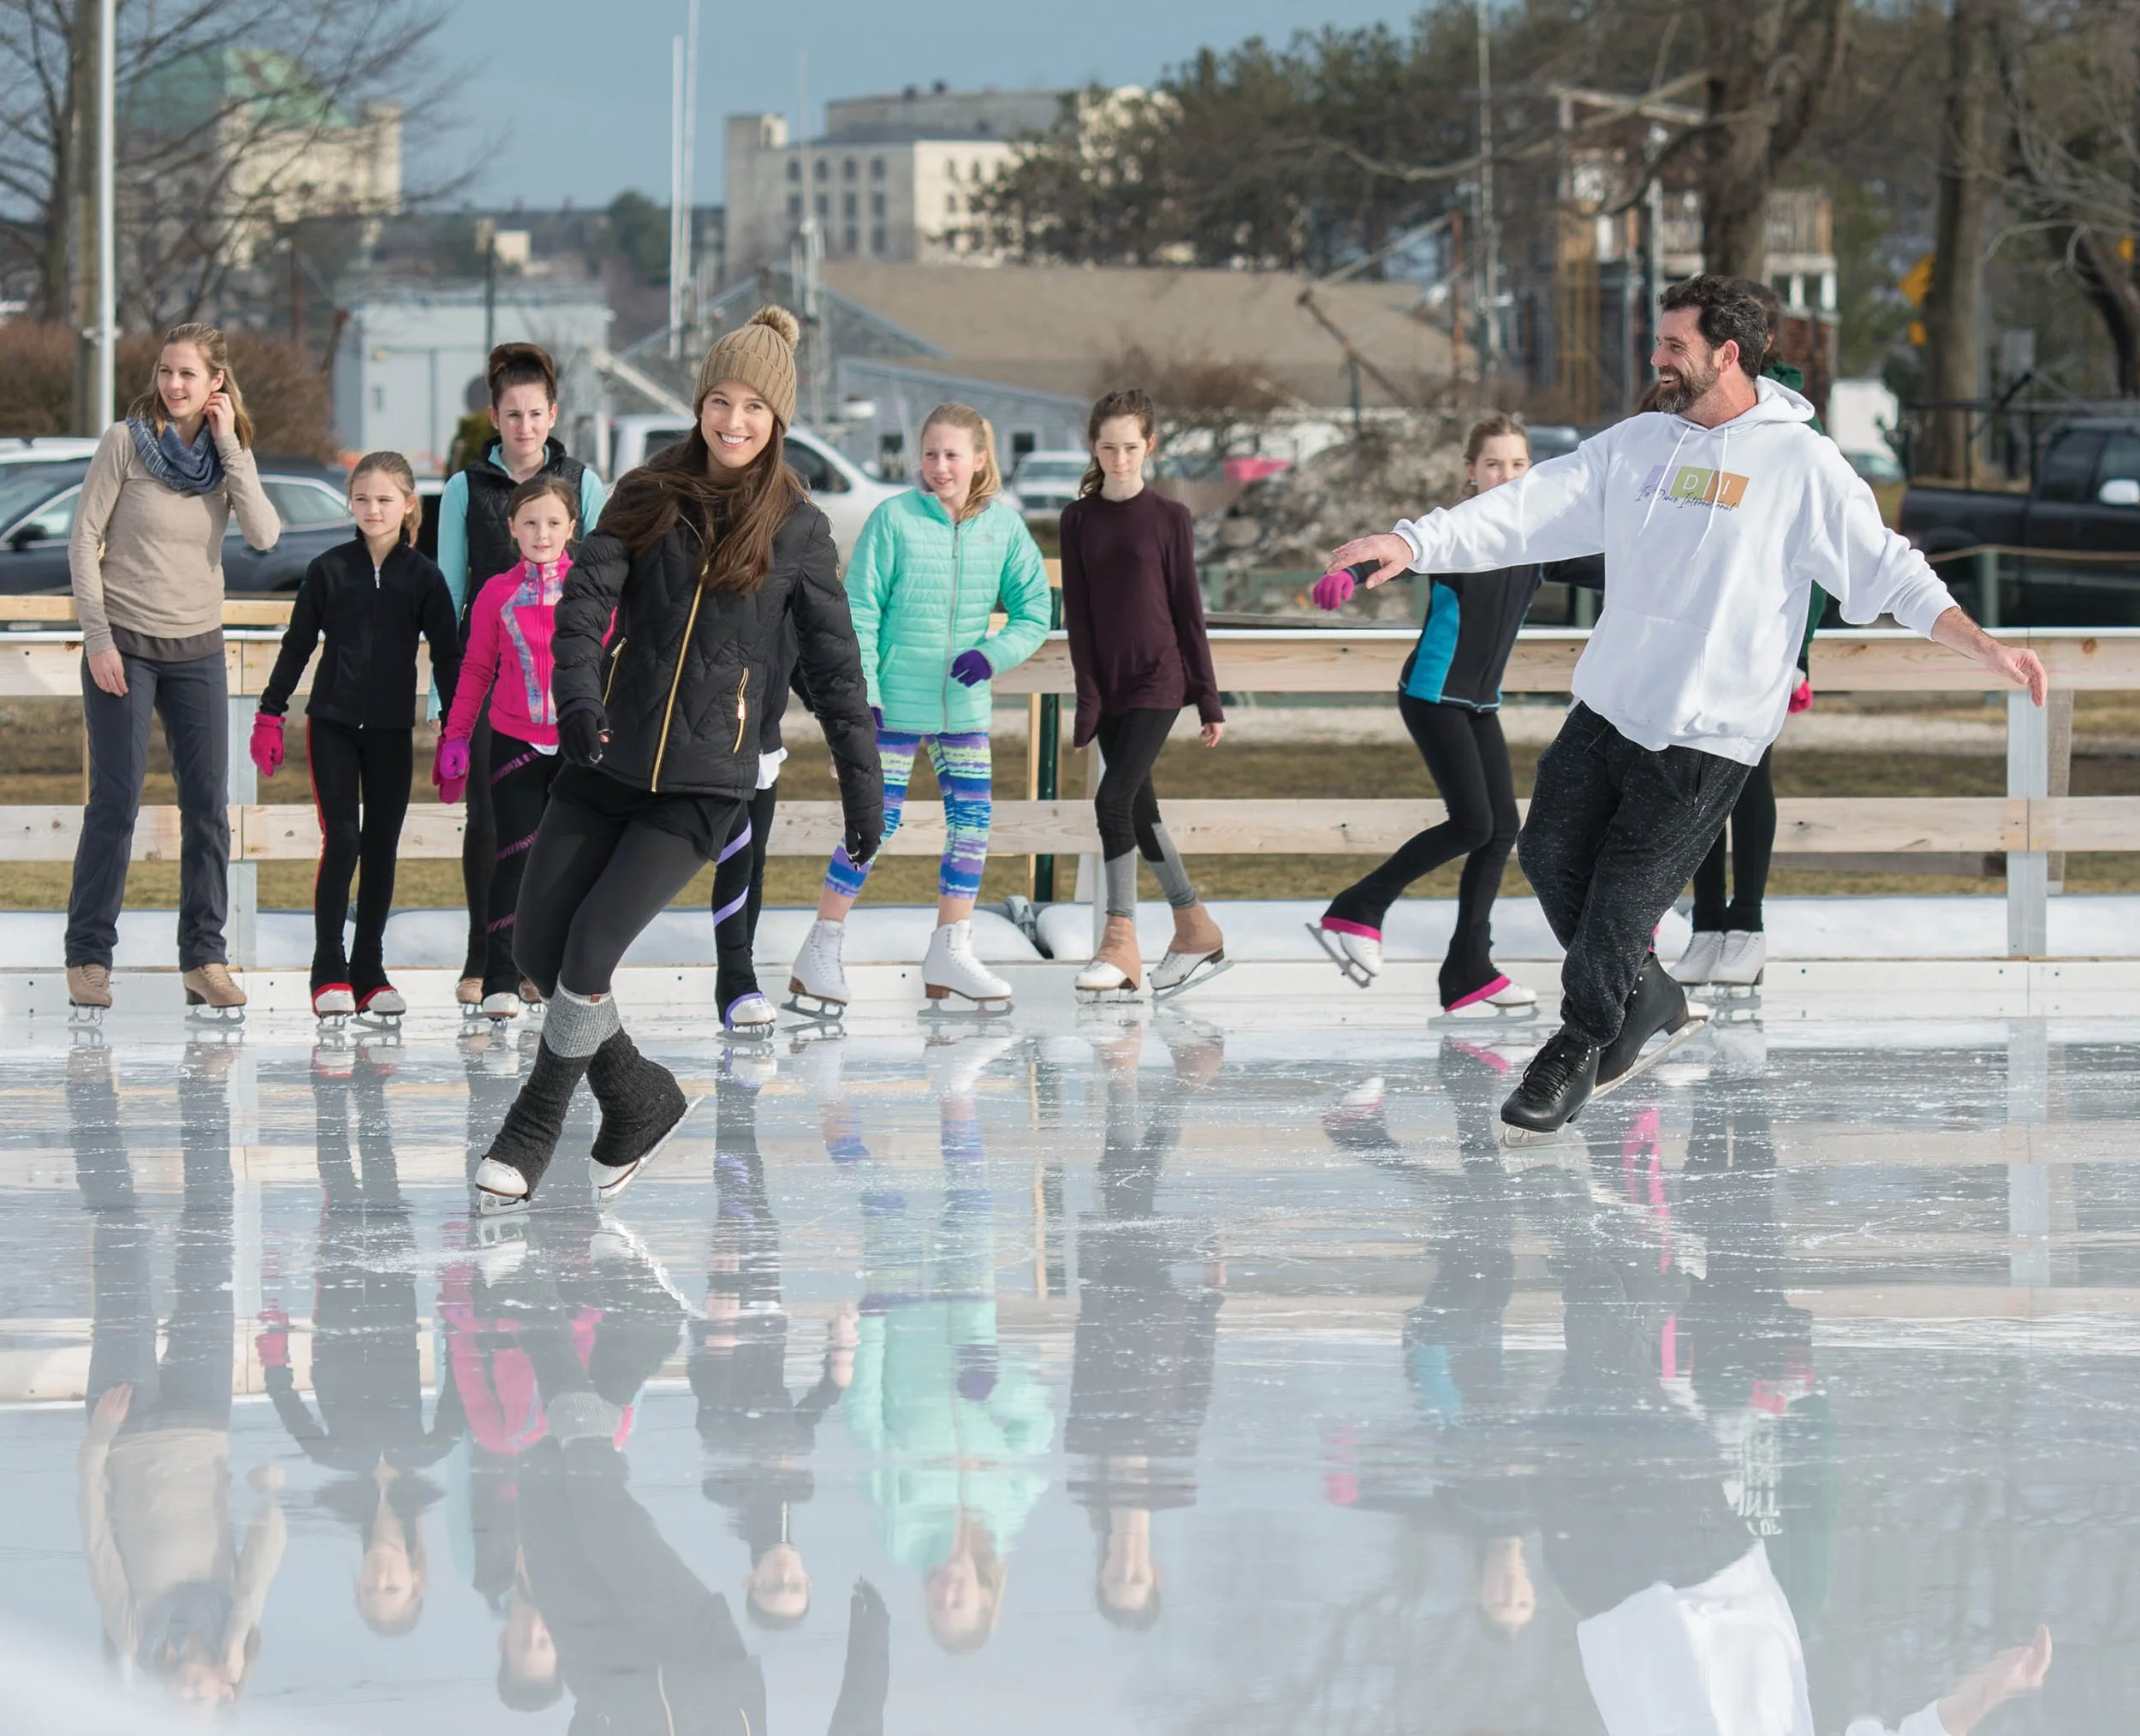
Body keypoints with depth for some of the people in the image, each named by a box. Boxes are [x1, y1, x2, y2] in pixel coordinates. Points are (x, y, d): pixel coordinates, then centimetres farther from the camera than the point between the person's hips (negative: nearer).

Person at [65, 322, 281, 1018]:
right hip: (124, 644, -3)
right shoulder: (126, 442, -7)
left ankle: (204, 957, 8)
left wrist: (230, 448, -14)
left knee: (208, 804, 2)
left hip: (198, 649, 3)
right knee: (115, 802, -4)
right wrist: (98, 638, -11)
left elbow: (264, 535, -12)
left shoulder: (230, 452, 3)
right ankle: (88, 955, 4)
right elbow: (84, 539, -6)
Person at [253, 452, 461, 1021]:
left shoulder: (422, 578, 1)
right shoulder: (329, 570, 0)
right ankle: (329, 973, -4)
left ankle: (370, 973, 13)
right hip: (332, 723, -1)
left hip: (392, 729, 1)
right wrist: (270, 714, 3)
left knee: (382, 846, 6)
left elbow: (447, 657, 5)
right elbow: (297, 645, 6)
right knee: (341, 839, -9)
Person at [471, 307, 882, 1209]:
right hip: (606, 763, 3)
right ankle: (639, 1099, 21)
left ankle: (534, 1128, 4)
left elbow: (833, 666, 7)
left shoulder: (797, 531, 1)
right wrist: (578, 697, -25)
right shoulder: (648, 498, 5)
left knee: (589, 947, -14)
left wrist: (863, 786, 7)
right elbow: (586, 598, -7)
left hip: (704, 785, -3)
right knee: (537, 950, 0)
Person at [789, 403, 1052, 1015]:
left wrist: (993, 654, -11)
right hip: (896, 701, -4)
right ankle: (820, 953, 4)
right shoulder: (894, 519, -9)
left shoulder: (1003, 526, 1)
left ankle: (951, 954, 17)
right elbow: (860, 613, -7)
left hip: (964, 705, 4)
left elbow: (1034, 612, 7)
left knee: (971, 821, 4)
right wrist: (862, 692, -12)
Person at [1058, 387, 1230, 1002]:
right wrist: (1088, 695, -3)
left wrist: (1209, 699, 1)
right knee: (1138, 811, 8)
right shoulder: (1079, 519, 6)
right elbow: (1077, 611, 4)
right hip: (1107, 685, 4)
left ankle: (1120, 944, -10)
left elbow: (1188, 610, 0)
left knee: (1115, 799, -14)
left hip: (1158, 679, -4)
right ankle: (1196, 931, 20)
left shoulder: (1169, 518, -2)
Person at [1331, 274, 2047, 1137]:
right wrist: (1411, 543, -8)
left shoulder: (1800, 464, -7)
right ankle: (1645, 995, 32)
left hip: (1706, 735, -6)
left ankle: (1579, 1047, 18)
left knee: (1623, 901, -4)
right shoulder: (1636, 444, 7)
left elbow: (1890, 572, -7)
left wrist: (1987, 647, -16)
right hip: (1606, 708, 6)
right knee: (1551, 854, 10)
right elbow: (1529, 508, 3)